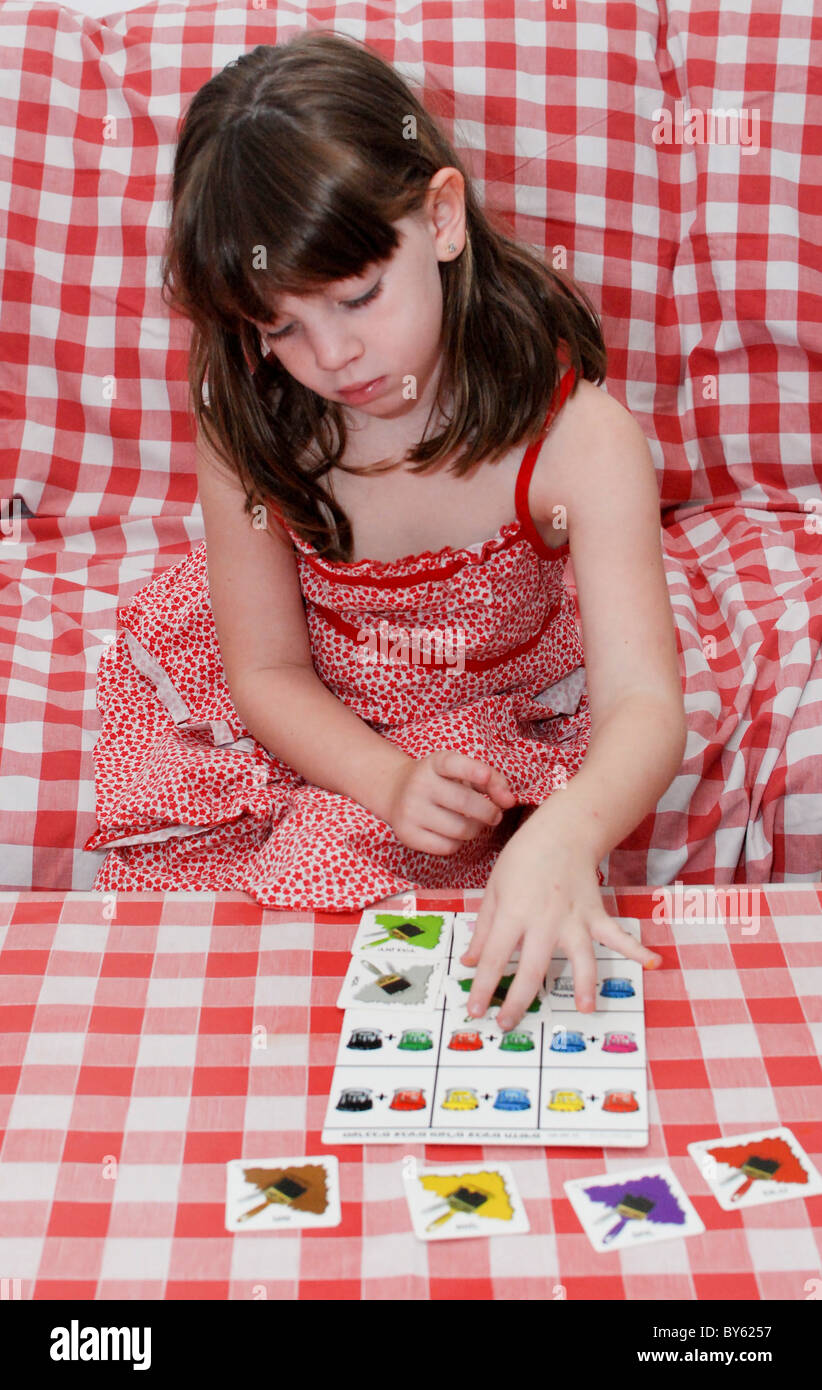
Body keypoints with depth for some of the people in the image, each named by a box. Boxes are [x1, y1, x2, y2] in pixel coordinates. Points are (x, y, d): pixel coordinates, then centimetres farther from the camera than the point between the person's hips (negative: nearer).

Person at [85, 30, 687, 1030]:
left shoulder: (576, 439, -29)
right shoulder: (247, 426, -21)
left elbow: (644, 705, -36)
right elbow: (267, 669, -12)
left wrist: (563, 839, -58)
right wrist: (390, 782, -31)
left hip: (493, 721, -2)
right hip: (305, 718, 3)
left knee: (328, 872, -23)